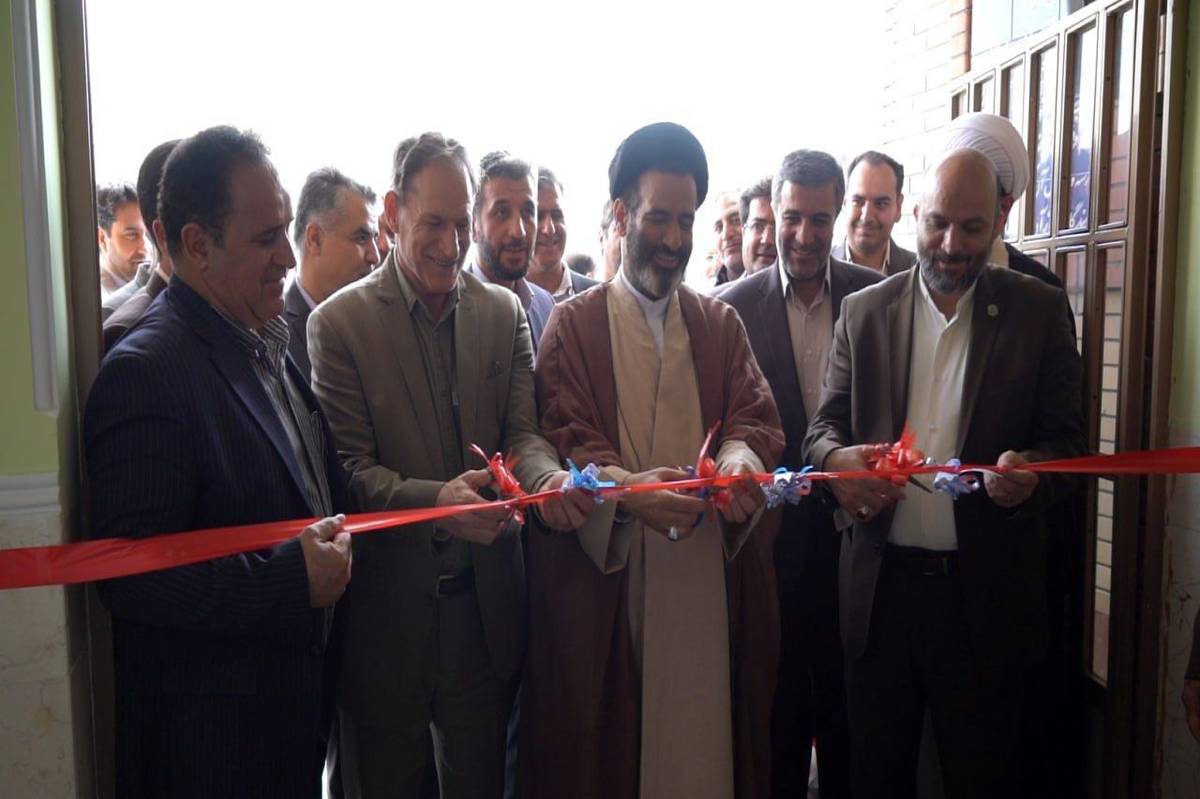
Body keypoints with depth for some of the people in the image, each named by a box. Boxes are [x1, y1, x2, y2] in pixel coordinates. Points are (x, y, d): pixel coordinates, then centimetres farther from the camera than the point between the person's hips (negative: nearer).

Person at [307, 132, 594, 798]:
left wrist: (548, 478, -23)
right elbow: (349, 468, -11)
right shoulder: (339, 322, -7)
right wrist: (435, 499, -29)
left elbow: (522, 433, 0)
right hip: (385, 610, -3)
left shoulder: (504, 312, 4)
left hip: (485, 608, 3)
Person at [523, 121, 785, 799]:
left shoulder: (723, 323, 13)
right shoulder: (574, 323, 3)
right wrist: (625, 488, -26)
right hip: (606, 575, -2)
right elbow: (564, 438, -7)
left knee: (702, 728, 7)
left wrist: (741, 457, -21)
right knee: (603, 740, 4)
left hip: (710, 576, 3)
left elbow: (756, 415, 3)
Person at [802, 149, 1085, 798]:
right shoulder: (863, 310, 6)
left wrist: (1032, 475, -21)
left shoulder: (1039, 311, 2)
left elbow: (1068, 440, 2)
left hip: (986, 591, -1)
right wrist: (836, 457, -17)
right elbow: (825, 424, 7)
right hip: (880, 582, 2)